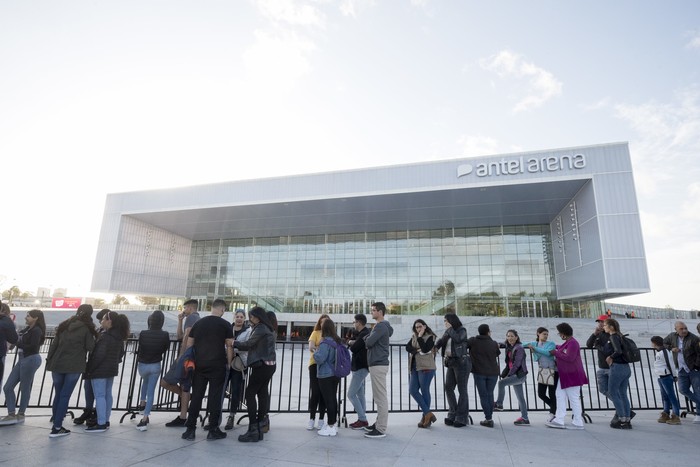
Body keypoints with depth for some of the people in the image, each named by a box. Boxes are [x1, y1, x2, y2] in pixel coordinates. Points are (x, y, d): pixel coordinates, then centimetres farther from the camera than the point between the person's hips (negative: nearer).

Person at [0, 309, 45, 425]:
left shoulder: (37, 331, -12)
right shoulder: (27, 329, 13)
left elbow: (32, 347, -20)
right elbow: (18, 340, 10)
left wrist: (16, 342, -15)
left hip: (31, 360, -9)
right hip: (22, 359, 9)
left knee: (25, 388, 2)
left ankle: (20, 415, 15)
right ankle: (11, 414, 13)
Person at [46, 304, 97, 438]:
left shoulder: (64, 325, 10)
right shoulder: (87, 328, -4)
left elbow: (54, 344, 10)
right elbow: (90, 347, -7)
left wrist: (49, 361, 16)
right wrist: (94, 335, 10)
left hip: (57, 365, 5)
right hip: (74, 367, -4)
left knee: (57, 395, 14)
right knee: (65, 396, 0)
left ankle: (56, 425, 19)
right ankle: (57, 428, 0)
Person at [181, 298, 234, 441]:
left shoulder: (198, 323, 8)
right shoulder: (225, 325, -4)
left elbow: (189, 344, 11)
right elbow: (229, 346, -5)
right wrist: (229, 363, 6)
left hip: (199, 365, 4)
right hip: (217, 366, -4)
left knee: (196, 397, 10)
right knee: (215, 397, 3)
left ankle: (190, 430, 14)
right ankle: (213, 430, 9)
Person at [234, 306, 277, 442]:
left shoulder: (260, 328, -11)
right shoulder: (268, 329, 16)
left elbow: (249, 344, -11)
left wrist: (233, 343, 2)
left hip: (261, 365, -9)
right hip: (269, 364, 9)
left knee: (250, 393, -5)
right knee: (262, 393, 8)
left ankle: (253, 429, -6)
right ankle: (259, 428, 11)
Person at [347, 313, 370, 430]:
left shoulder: (364, 334, -19)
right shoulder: (361, 333, 13)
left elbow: (353, 348, -19)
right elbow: (349, 341, 12)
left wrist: (351, 343, 1)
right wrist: (351, 342, -9)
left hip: (360, 368, -10)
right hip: (360, 367, 10)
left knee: (351, 394, -7)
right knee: (360, 393, 14)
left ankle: (363, 420, -2)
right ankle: (362, 419, 19)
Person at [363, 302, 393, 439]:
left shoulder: (381, 326, -15)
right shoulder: (380, 326, 17)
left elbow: (368, 342, -20)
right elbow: (367, 340, 16)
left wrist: (367, 338, -1)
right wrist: (368, 338, -4)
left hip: (378, 365, -11)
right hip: (377, 364, 11)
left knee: (381, 398, -6)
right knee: (379, 397, 16)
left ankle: (381, 429, -1)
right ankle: (379, 423, 25)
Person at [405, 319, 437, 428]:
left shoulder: (431, 337, -3)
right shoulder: (413, 337, 16)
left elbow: (425, 349, -17)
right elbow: (407, 347, 3)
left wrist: (420, 337, -12)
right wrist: (417, 350, -13)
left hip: (426, 367, -6)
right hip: (415, 367, 7)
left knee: (424, 391, -2)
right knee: (412, 390, 0)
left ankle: (425, 417, 11)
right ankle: (428, 413, 7)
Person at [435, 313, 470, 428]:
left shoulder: (462, 330, -6)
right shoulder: (447, 332, 14)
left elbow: (458, 339, -25)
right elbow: (441, 341, 14)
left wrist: (450, 329, -14)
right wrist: (436, 346, -5)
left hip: (461, 362, -7)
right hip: (451, 363, 7)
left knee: (462, 389, -1)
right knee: (448, 388, 5)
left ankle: (462, 418, 6)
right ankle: (453, 415, 16)